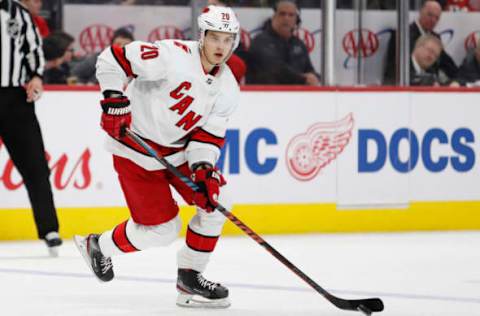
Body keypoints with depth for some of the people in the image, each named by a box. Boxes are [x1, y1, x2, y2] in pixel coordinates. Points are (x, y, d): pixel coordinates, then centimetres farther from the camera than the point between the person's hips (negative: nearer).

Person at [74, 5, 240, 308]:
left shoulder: (228, 89, -3)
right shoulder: (173, 56, -24)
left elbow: (209, 134, -1)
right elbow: (113, 59, -22)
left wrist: (203, 168, -18)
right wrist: (115, 101, -26)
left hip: (180, 148, 7)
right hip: (136, 150, -7)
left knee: (216, 202, -6)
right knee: (162, 228, -6)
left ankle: (189, 276, 7)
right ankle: (99, 247, 21)